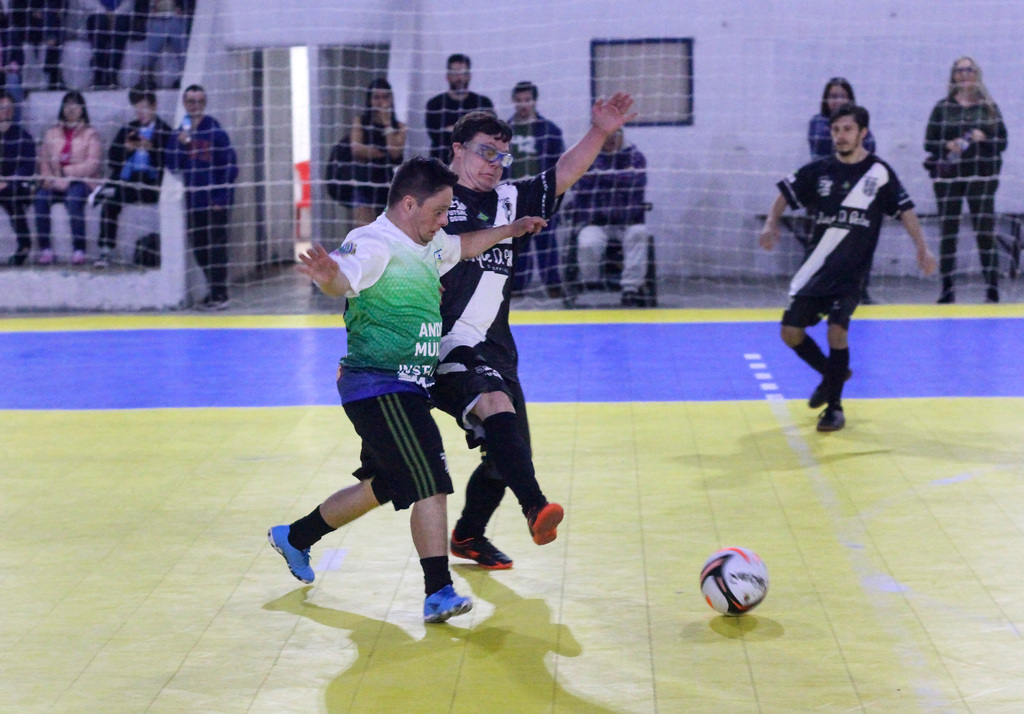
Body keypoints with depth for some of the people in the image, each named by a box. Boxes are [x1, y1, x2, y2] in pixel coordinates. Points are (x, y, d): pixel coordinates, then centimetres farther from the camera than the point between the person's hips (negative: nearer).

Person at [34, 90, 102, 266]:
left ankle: (79, 251, -37)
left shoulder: (90, 134, 8)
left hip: (81, 181, -3)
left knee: (74, 196, -37)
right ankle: (45, 250, -29)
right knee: (41, 196, -29)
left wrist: (67, 172, -14)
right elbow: (44, 160, 9)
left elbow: (93, 164, -4)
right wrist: (49, 178, -11)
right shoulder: (51, 133, 19)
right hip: (55, 183, 3)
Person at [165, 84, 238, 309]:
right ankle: (214, 289, 22)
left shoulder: (216, 132, -8)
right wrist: (180, 144, -13)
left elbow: (230, 166, -8)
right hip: (193, 201, 6)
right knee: (199, 247, 10)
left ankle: (220, 294, -2)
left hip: (215, 200, -6)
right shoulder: (181, 132, 7)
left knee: (216, 246, -5)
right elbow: (172, 165, 4)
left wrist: (221, 198, -12)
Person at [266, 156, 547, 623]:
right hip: (379, 387, -10)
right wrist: (329, 277, -58)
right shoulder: (374, 243, -15)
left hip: (406, 390, 10)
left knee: (384, 486, 19)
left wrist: (511, 230, 42)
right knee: (430, 483, -15)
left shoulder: (426, 247, 14)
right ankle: (439, 593, -15)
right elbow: (344, 279, -35)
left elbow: (464, 247, 36)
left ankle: (295, 537, 36)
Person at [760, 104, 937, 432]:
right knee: (791, 331, 1)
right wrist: (771, 223, -5)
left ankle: (835, 406, -1)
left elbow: (904, 210, -2)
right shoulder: (820, 170, 3)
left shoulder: (878, 172, -4)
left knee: (837, 329, -19)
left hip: (852, 272, -4)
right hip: (816, 267, 4)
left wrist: (922, 248, -13)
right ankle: (832, 373, 29)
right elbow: (786, 192, 12)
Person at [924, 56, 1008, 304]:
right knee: (948, 232, 2)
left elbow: (1002, 142, 5)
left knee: (986, 232, -6)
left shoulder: (989, 107, 8)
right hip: (948, 176, 0)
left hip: (981, 177, 0)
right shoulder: (942, 108, 6)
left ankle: (992, 290, -3)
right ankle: (947, 290, 9)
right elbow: (928, 142, 3)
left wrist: (984, 139, -14)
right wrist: (948, 145, -16)